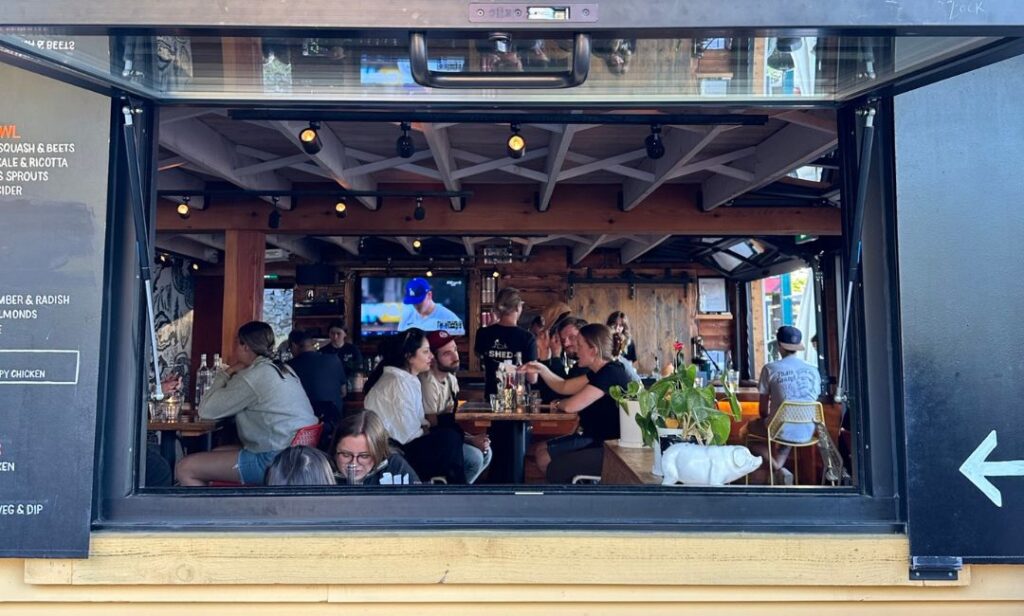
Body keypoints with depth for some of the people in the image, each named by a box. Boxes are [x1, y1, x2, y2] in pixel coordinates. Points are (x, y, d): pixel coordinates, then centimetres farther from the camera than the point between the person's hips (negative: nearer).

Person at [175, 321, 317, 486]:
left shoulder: (253, 376, -10)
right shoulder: (283, 369, 17)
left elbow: (206, 410, -4)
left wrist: (225, 374, 6)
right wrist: (233, 375, 21)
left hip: (276, 459, -10)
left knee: (185, 469, -7)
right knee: (214, 453, 27)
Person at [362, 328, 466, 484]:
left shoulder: (409, 379, 9)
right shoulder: (398, 382, -20)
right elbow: (408, 434, -22)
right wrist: (431, 434, -6)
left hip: (398, 444, 10)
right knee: (450, 439, -14)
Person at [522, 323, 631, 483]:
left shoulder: (611, 373, -23)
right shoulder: (599, 372, 9)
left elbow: (571, 406, -25)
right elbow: (564, 387, 17)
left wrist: (557, 404, -3)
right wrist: (541, 369, 4)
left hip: (609, 447, -10)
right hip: (593, 438, 10)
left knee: (554, 469, -8)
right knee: (540, 451, 10)